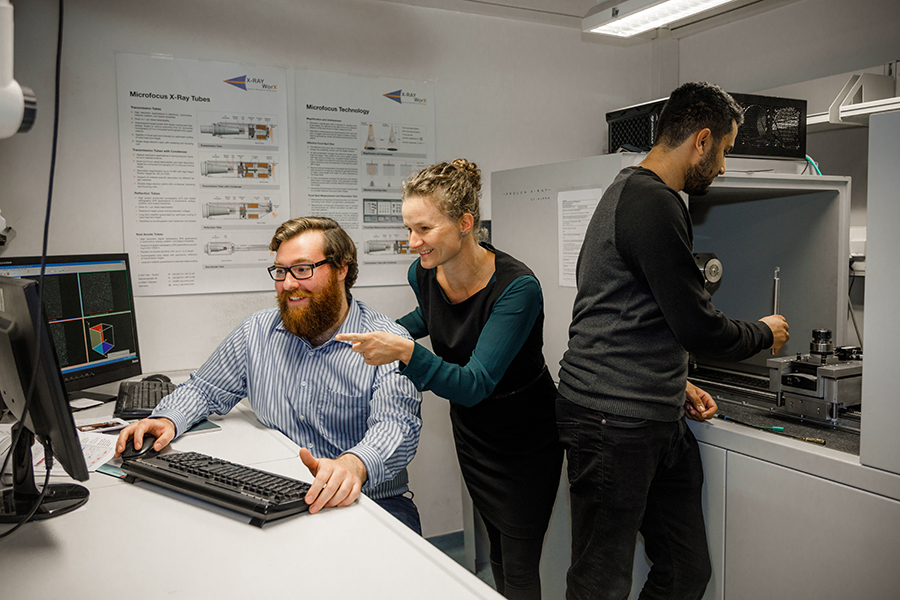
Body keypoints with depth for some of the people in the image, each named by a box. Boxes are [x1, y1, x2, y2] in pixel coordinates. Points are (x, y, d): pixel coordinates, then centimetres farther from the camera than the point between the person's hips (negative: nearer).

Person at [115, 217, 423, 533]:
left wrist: (353, 465, -44)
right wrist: (166, 420, -3)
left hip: (370, 503, -3)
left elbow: (397, 424, -22)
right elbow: (205, 390, 20)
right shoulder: (257, 331, 9)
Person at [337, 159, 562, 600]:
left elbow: (475, 385, -34)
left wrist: (406, 352, -47)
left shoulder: (517, 287, -30)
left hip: (526, 436, -5)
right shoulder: (423, 274, -11)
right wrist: (384, 333, 4)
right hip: (470, 427, 5)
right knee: (497, 549, 15)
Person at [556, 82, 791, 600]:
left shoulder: (633, 193, 19)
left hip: (658, 420, 11)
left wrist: (675, 384, 18)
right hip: (616, 423, -10)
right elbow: (697, 325, -17)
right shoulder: (654, 204, -16)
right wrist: (766, 333, 5)